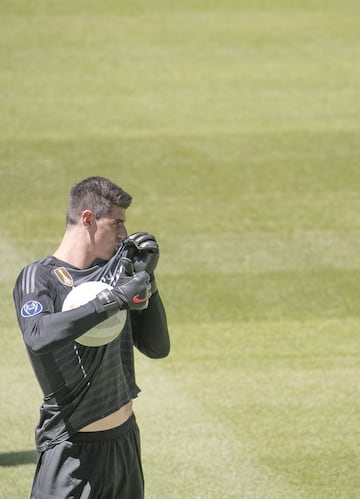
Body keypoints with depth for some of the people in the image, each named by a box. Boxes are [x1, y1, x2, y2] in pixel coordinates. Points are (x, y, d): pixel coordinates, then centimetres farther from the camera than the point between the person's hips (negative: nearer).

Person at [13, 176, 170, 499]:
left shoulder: (115, 271, 8)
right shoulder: (39, 277, -9)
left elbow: (157, 348, 8)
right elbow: (38, 337, -31)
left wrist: (146, 281, -4)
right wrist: (112, 299, -30)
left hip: (124, 438, 7)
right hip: (71, 448, -7)